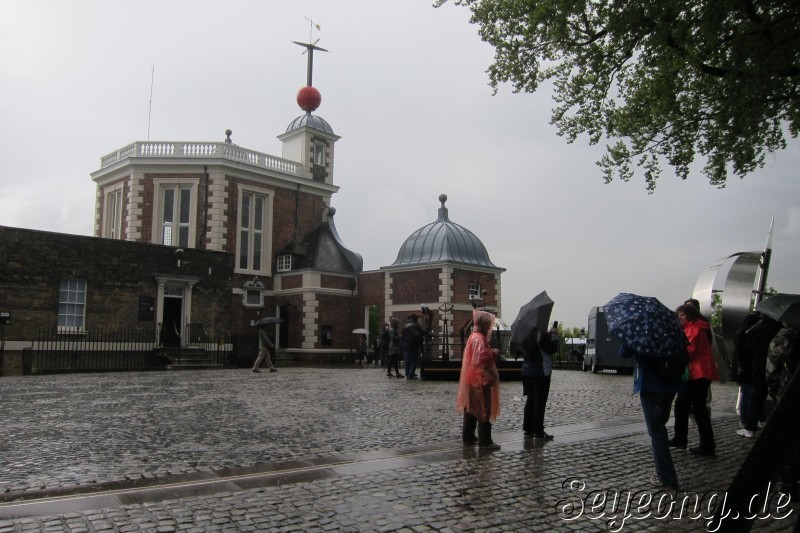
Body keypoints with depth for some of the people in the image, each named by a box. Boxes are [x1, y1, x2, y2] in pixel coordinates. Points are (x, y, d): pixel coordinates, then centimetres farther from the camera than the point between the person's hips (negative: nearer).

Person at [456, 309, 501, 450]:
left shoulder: (474, 336, 14)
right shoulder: (479, 339, -18)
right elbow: (481, 357, -29)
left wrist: (490, 352, 10)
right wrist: (493, 353, -15)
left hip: (472, 379, 10)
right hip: (480, 380, -10)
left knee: (471, 408, 15)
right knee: (484, 410, -6)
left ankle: (468, 437, 22)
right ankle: (485, 441, -4)